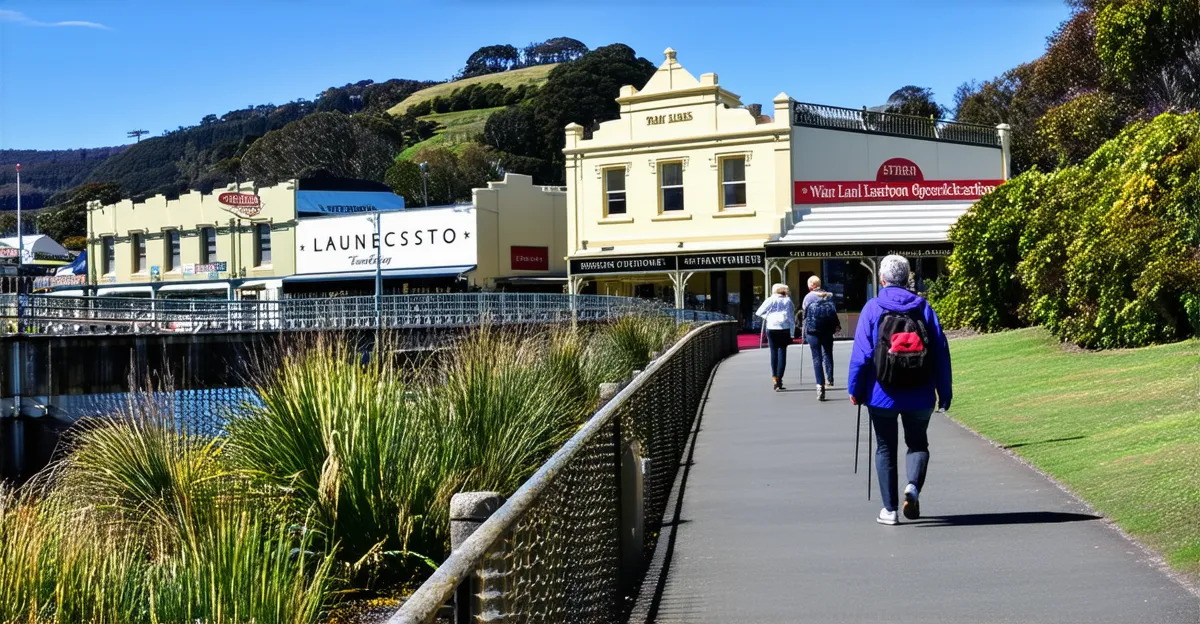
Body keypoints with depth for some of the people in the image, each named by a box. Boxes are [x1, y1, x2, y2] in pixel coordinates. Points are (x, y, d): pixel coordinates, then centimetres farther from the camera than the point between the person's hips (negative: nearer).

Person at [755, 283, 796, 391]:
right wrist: (792, 334, 5)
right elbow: (792, 318, 3)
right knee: (782, 353, 1)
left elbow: (759, 312, 2)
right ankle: (779, 379, -5)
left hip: (771, 328, 0)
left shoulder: (770, 300, 4)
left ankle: (774, 377, 2)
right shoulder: (788, 301, 5)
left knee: (774, 353, 8)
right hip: (785, 329, 0)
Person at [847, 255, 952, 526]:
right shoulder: (923, 307, 1)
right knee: (918, 443, 17)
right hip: (920, 396, 1)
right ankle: (913, 485, -11)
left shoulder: (873, 308, -5)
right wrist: (944, 392, 6)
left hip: (882, 394, -1)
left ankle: (889, 509, 9)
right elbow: (941, 351, 0)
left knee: (885, 448, 10)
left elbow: (861, 352, -8)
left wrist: (854, 389, 0)